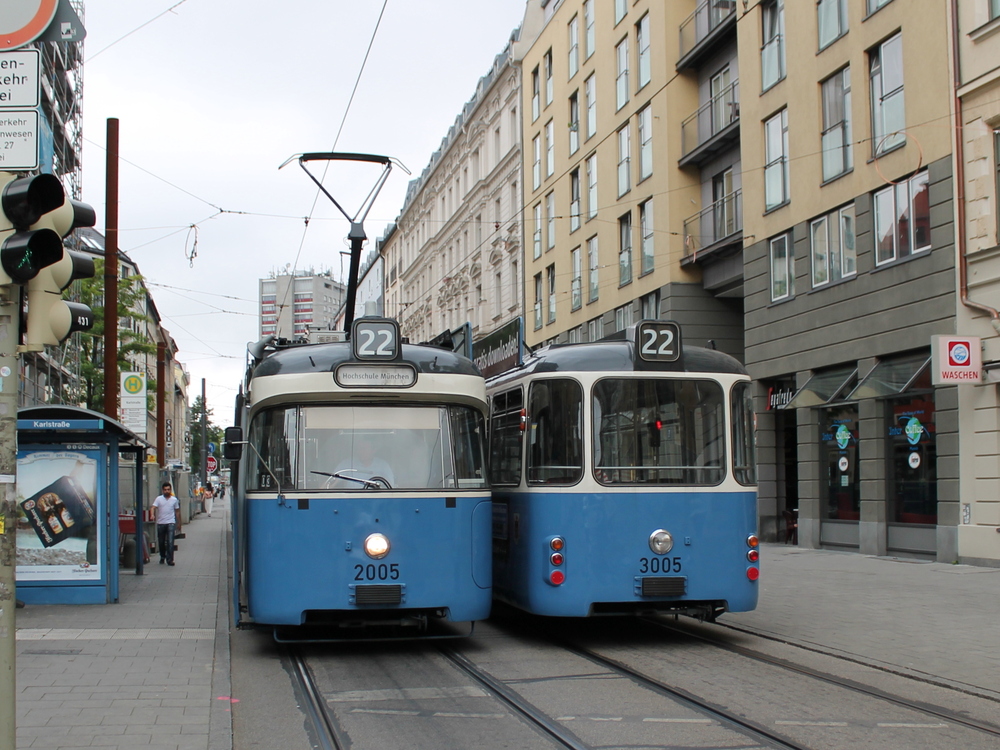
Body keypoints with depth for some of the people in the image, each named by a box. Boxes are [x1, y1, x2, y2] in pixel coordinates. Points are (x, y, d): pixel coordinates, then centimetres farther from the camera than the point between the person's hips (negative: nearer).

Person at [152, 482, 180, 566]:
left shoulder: (174, 500, 6)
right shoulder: (159, 499, 1)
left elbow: (177, 511, 14)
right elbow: (153, 507, -11)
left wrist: (179, 523, 16)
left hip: (171, 523, -1)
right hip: (160, 523, 1)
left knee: (170, 542, -11)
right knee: (161, 542, 11)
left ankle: (169, 559, -10)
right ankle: (162, 557, 30)